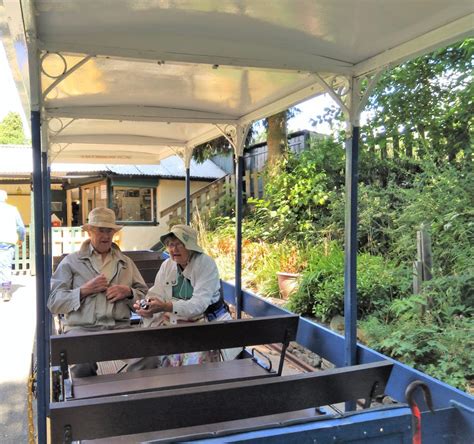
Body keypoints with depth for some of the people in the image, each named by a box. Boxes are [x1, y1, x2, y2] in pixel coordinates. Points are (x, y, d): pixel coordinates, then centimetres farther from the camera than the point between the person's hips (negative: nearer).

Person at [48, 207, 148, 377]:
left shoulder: (126, 262, 22)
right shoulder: (71, 261, 12)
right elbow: (53, 303, 4)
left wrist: (128, 292, 0)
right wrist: (84, 290, -8)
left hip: (119, 327, 2)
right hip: (81, 328, -2)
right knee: (83, 367, -33)